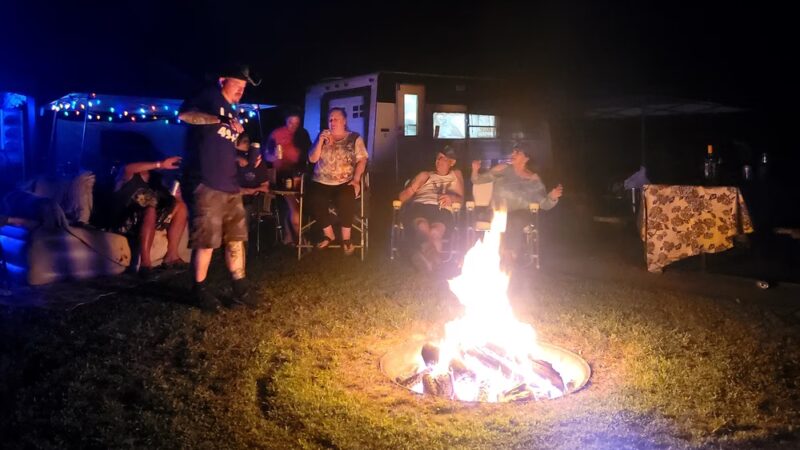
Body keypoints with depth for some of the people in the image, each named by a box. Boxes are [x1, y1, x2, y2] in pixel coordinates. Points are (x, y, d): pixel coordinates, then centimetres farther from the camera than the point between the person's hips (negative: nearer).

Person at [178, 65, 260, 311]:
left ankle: (239, 288, 22)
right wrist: (219, 119, -29)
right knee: (206, 241, -3)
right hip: (206, 184, -9)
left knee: (236, 238, 12)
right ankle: (200, 290, 13)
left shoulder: (232, 114, 22)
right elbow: (184, 114, -22)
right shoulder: (209, 98, -3)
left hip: (230, 185, 9)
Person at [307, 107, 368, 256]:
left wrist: (356, 179, -16)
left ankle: (346, 238, -18)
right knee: (314, 200, -29)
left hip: (346, 182, -2)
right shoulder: (323, 137, 14)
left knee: (345, 199, -36)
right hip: (321, 182, 3)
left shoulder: (354, 138, 7)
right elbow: (312, 159, 7)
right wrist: (320, 141, -7)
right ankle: (328, 234, -8)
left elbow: (362, 160, -1)